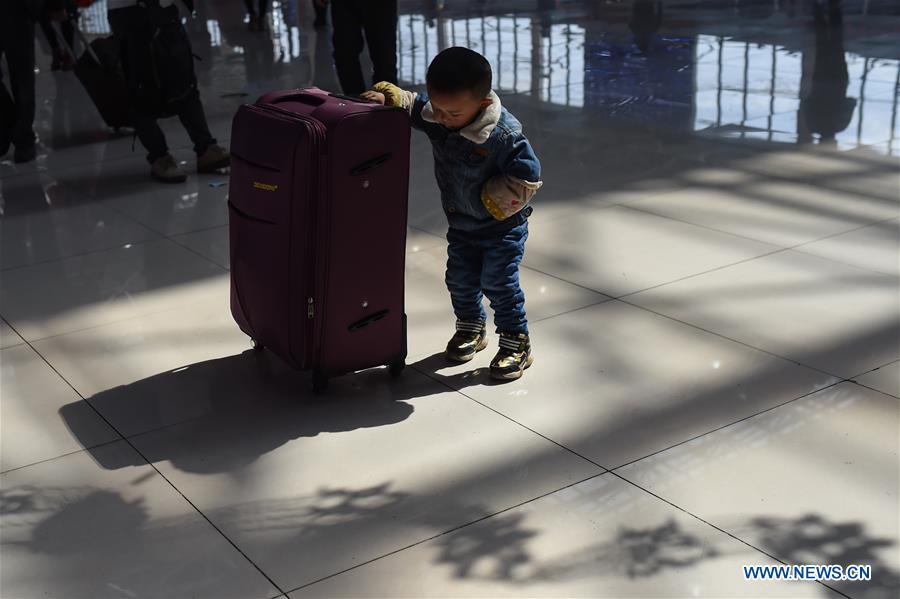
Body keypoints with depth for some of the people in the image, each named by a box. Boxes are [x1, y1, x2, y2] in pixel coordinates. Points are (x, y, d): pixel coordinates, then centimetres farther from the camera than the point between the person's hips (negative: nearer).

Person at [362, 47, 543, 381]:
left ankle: (516, 343, 14)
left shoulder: (504, 133, -30)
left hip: (502, 225, -6)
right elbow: (410, 105, 4)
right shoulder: (433, 114, -12)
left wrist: (493, 204, -21)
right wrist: (387, 96, -17)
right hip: (461, 223, 7)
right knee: (460, 279, 14)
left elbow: (527, 176, -26)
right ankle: (471, 328, 39)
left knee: (498, 283, -3)